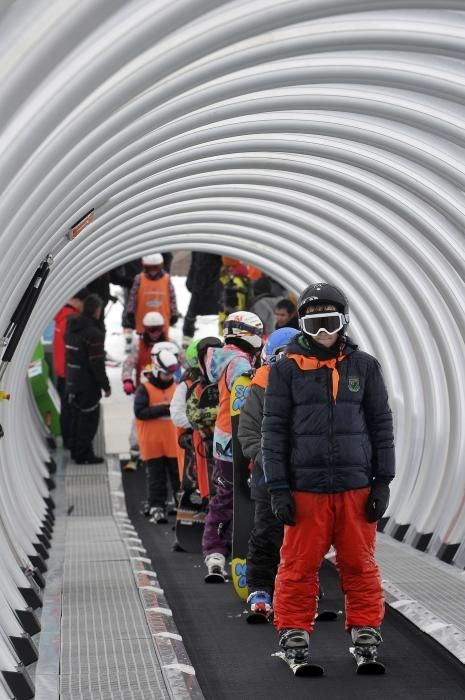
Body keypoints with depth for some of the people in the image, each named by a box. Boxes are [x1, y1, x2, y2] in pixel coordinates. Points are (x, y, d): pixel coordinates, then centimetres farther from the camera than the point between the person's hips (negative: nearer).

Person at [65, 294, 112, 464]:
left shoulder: (71, 327, 5)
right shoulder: (94, 333, -22)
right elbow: (97, 364, -21)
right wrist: (106, 386, -13)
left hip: (73, 381, 8)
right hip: (88, 385, -8)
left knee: (78, 416, 19)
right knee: (89, 419, 2)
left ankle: (76, 450, 28)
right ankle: (84, 454, 6)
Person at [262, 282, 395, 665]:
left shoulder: (365, 366, 6)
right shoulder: (287, 370, 2)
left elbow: (381, 425, 9)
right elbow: (274, 430, 1)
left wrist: (383, 482, 4)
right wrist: (278, 488, -4)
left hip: (356, 486, 1)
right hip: (305, 487, -1)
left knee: (360, 564, 7)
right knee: (299, 565, 3)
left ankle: (366, 631, 18)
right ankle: (294, 632, 14)